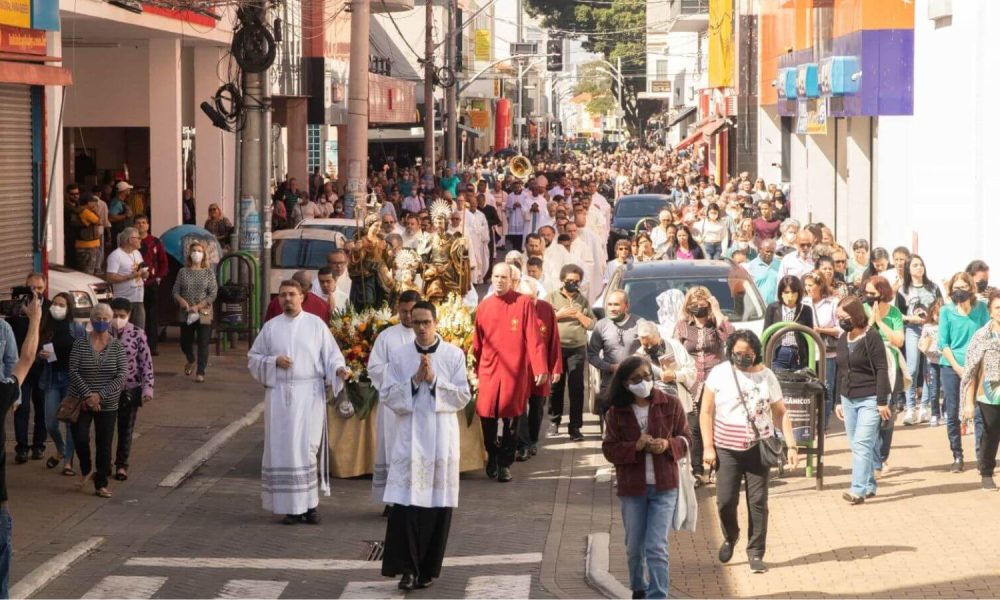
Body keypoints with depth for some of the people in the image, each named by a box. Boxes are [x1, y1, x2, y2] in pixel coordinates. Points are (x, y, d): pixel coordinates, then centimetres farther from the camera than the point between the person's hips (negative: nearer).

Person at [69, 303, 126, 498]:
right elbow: (73, 371, -8)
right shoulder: (80, 344, -3)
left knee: (104, 444, 2)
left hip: (108, 404, 0)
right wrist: (87, 395, -19)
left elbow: (121, 377, -7)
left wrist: (100, 396, -17)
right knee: (80, 438, -8)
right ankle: (86, 470, 21)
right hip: (82, 401, 0)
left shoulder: (117, 347, -1)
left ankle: (101, 484, 13)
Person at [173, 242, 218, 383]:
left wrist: (198, 307, -14)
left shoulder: (209, 272, 0)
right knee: (185, 342, 11)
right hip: (185, 314, 2)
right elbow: (176, 291, 4)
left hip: (204, 313, -2)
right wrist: (181, 301, -16)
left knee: (203, 343, -6)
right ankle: (191, 361, 41)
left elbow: (213, 294, -5)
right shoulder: (183, 271, 5)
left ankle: (201, 372, 1)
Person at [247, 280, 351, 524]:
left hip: (309, 395, -2)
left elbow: (331, 355, 3)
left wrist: (339, 369, -18)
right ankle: (292, 506, 6)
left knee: (306, 448, -7)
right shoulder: (270, 327, 9)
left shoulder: (316, 324, 4)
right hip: (279, 396, 2)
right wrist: (274, 361, -7)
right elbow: (253, 358, 11)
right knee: (283, 449, 1)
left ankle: (310, 503, 3)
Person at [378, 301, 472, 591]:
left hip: (441, 439, 0)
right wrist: (414, 380, -12)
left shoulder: (454, 355, 2)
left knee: (437, 506, 3)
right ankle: (407, 567, -6)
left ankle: (428, 569, 14)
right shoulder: (399, 355, 4)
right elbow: (387, 395, 0)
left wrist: (434, 380, -13)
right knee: (405, 504, -10)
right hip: (409, 438, 0)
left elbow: (463, 396, -2)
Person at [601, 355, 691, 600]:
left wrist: (668, 445, -18)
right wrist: (635, 446, -20)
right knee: (634, 547, 15)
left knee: (657, 548, -9)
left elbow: (686, 438, 3)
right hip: (631, 488, 2)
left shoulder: (671, 404, -4)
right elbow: (609, 449, -2)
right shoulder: (616, 411, -4)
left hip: (664, 487, -2)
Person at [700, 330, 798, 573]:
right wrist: (708, 446, -4)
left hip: (759, 448, 0)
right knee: (725, 500, -2)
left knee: (758, 501, 0)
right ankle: (730, 537, 28)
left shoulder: (766, 376, 1)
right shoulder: (719, 374, -3)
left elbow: (781, 413, 5)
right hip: (727, 449, 0)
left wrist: (791, 445, -2)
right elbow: (706, 412, 1)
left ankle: (756, 553, 9)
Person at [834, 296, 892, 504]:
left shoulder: (871, 337, -10)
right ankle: (869, 485, 18)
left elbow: (882, 369, -12)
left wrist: (882, 401, -15)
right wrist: (839, 401, 18)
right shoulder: (843, 339, 11)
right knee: (856, 446, 9)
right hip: (849, 399, 7)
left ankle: (858, 489, -18)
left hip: (869, 399, -7)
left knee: (862, 444, -14)